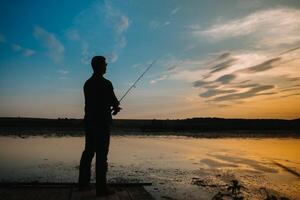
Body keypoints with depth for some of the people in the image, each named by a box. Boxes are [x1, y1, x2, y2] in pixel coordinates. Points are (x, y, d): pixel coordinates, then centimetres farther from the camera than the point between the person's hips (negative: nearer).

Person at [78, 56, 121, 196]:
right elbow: (114, 101, -8)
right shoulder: (105, 83, -12)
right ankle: (101, 187, -4)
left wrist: (113, 107, 21)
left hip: (89, 121, 8)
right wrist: (115, 107, 16)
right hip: (102, 122, -8)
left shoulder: (87, 84, 12)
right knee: (101, 154, -6)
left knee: (88, 152, 13)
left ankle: (83, 183, 20)